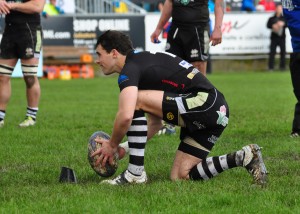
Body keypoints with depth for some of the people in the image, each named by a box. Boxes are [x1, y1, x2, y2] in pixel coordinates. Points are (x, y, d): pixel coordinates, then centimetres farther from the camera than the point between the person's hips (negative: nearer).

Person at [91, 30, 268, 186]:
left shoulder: (129, 70, -8)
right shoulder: (143, 63, 24)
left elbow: (125, 116, -25)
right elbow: (156, 122, 27)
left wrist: (112, 145, -6)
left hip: (205, 104, -10)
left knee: (136, 100, -13)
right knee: (180, 176, 9)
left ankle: (135, 173, -9)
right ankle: (244, 157, 7)